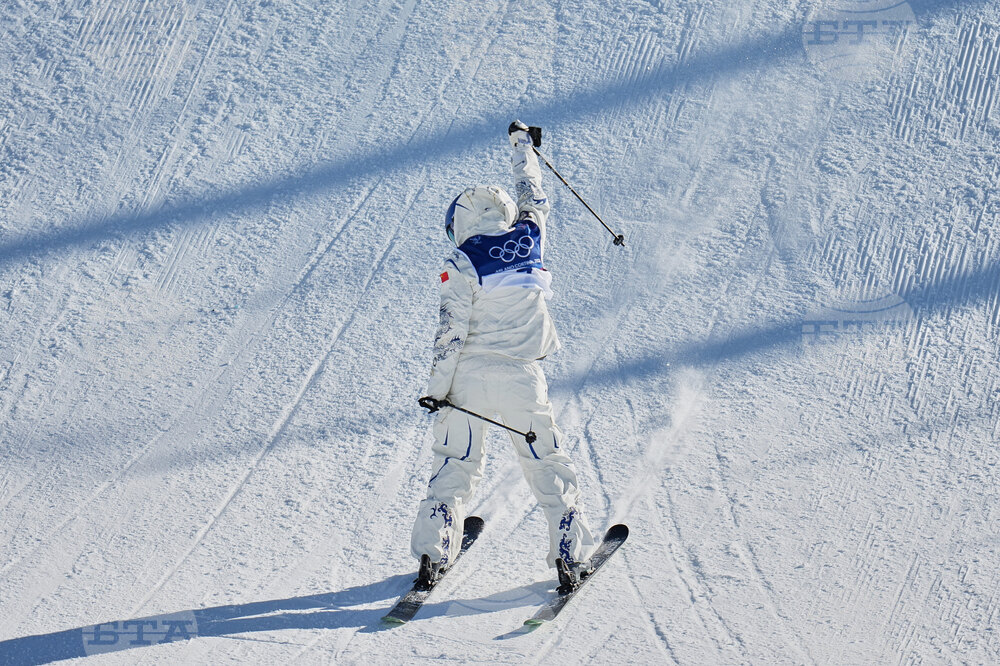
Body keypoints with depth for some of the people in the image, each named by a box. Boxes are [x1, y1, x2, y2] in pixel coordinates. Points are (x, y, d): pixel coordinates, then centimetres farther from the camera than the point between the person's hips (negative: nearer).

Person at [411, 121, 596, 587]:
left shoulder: (462, 263, -8)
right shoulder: (530, 238, 1)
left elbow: (452, 330, -11)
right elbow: (533, 198, 22)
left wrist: (437, 387, -5)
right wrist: (521, 143, 37)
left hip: (469, 374, -1)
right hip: (521, 377, 2)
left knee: (454, 465, 9)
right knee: (547, 463, 10)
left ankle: (433, 552, 5)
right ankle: (571, 552, 6)